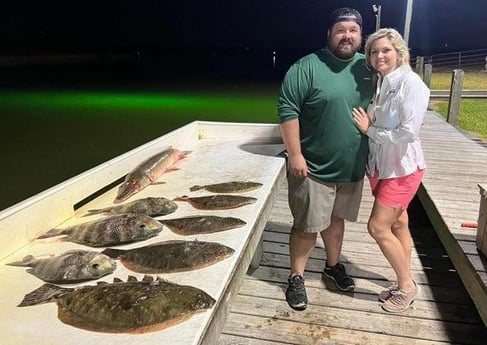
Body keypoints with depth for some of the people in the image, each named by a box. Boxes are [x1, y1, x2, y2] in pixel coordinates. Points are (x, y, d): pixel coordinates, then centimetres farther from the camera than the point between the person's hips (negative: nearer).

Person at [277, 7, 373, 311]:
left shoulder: (368, 67, 6)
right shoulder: (307, 67, -13)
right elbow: (288, 110, -16)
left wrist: (374, 155, 14)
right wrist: (295, 155, -19)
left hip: (352, 168, 6)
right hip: (314, 168, -5)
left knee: (336, 219, 21)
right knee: (307, 226, 4)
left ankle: (334, 266, 41)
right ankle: (296, 278, 22)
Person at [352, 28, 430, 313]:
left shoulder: (411, 83, -17)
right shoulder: (378, 83, 5)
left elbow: (408, 133, -23)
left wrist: (370, 129, -15)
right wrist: (366, 125, -5)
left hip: (403, 167, -7)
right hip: (380, 166, 7)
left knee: (378, 226, -7)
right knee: (397, 225, 16)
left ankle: (407, 286, 13)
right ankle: (404, 283, 31)